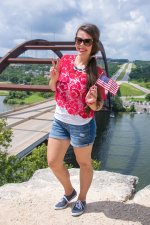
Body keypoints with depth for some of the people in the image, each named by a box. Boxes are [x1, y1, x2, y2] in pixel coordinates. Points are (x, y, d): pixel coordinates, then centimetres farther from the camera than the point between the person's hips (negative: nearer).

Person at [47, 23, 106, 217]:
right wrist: (53, 77, -14)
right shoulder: (65, 60, -4)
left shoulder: (97, 72, -16)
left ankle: (82, 199, 41)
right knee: (53, 162, 14)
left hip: (82, 125, -5)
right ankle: (69, 192, 41)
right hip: (59, 120, 5)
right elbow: (53, 88, 8)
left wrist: (92, 102, -32)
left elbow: (98, 106, -10)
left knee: (84, 163, 16)